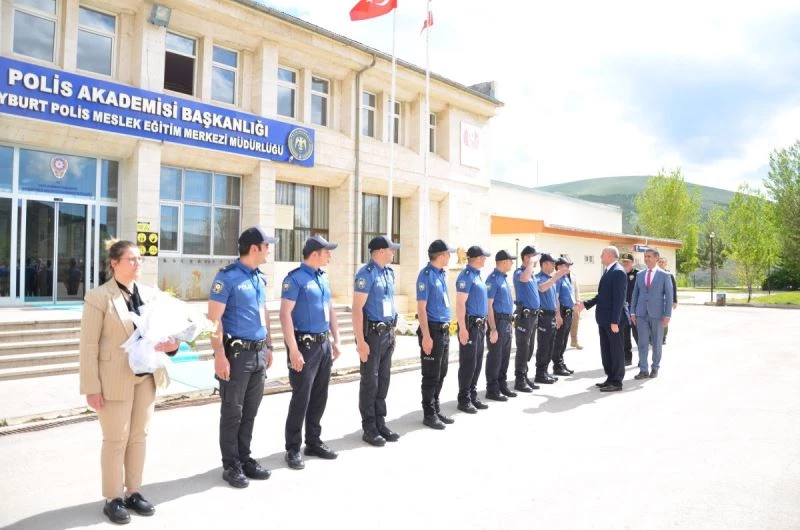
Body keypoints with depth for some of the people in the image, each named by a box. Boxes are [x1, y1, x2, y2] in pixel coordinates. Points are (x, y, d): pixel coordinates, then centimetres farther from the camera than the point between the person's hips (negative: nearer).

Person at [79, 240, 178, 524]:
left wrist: (170, 344, -11)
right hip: (115, 380, -5)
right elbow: (89, 345, -11)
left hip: (147, 377, 6)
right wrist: (92, 387, -13)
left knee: (139, 437, 14)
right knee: (116, 440, 5)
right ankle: (113, 499, 21)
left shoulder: (151, 293, 7)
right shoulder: (99, 297, -10)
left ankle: (133, 492, 28)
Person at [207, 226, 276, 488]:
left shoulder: (260, 278, 12)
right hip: (237, 353, -7)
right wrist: (220, 355, -20)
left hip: (258, 353, 7)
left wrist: (268, 346, 18)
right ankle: (231, 465, 16)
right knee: (232, 412, 4)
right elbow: (214, 318, -15)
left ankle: (245, 459, 26)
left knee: (250, 412, 14)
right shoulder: (227, 277, -12)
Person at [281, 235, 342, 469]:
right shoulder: (295, 278, -12)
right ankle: (293, 449, 11)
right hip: (305, 344, -8)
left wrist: (336, 341, 14)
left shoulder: (323, 278, 12)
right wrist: (293, 349, -23)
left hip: (324, 344, 8)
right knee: (301, 398, -2)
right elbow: (285, 314, -18)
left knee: (319, 397, 14)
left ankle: (314, 442, 26)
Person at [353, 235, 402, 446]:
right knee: (370, 382, 2)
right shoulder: (366, 274, -14)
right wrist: (361, 341, -21)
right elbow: (357, 308, -18)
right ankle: (369, 428, 12)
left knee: (383, 380, 13)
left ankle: (380, 423, 23)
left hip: (387, 333, 8)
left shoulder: (389, 272, 10)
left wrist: (393, 330, 16)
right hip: (372, 333, -8)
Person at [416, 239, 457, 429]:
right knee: (431, 375, 0)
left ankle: (436, 410, 25)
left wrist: (446, 329, 17)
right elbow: (421, 308, -17)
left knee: (441, 374, 15)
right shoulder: (426, 275, -14)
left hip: (444, 329, 8)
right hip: (432, 330, -8)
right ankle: (429, 414, 10)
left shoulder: (442, 274, 12)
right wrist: (426, 336, -21)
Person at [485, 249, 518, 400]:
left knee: (505, 357, 15)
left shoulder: (504, 278, 13)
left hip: (507, 322, 9)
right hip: (498, 322, -9)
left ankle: (502, 386, 26)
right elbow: (488, 305, -19)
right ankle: (492, 390, 7)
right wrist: (493, 329, -22)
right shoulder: (493, 279, -15)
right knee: (495, 357, -1)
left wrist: (510, 321, 18)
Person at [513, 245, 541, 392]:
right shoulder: (519, 273, -14)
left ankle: (525, 377, 23)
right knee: (522, 349, -4)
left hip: (534, 315, 9)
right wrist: (532, 262, -27)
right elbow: (524, 278, -38)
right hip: (524, 315, -9)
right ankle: (519, 381, 3)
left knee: (529, 349, 14)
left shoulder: (532, 274, 15)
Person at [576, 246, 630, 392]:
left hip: (613, 319, -10)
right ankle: (610, 378, 25)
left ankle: (617, 382, 9)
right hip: (604, 319, 10)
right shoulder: (608, 271, 15)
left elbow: (619, 298, -20)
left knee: (616, 350, 1)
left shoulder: (618, 272, -15)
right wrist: (586, 304, 13)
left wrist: (615, 321, -23)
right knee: (606, 350, 15)